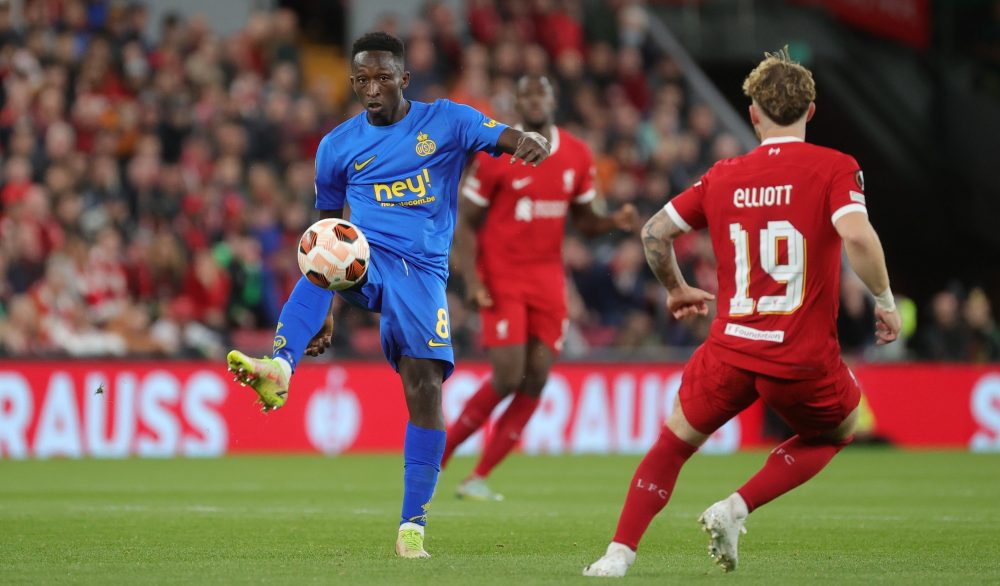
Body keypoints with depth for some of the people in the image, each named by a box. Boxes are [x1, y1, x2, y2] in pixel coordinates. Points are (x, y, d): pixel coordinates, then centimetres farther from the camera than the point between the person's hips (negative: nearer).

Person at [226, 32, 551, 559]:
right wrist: (323, 311, 13)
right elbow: (327, 225, 18)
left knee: (425, 382, -14)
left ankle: (413, 523, -6)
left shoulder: (445, 121, 4)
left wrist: (530, 141, -36)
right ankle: (279, 367, -55)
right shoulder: (337, 146, 9)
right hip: (363, 259, 1)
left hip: (422, 272, -1)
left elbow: (507, 140, -9)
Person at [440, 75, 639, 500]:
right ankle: (440, 451, 7)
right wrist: (472, 281, -15)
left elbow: (583, 219, 14)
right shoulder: (494, 156, -8)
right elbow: (466, 223, -3)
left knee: (535, 382, -3)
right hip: (502, 279, -5)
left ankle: (479, 477, 5)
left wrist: (615, 222, -8)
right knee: (508, 377, -15)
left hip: (548, 280, 5)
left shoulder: (577, 157, 4)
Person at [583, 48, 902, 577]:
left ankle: (619, 553, 10)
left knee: (674, 441, 23)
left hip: (731, 352, 2)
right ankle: (736, 509, 9)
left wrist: (676, 289, 29)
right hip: (805, 358, -2)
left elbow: (655, 231, 12)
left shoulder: (723, 176, 8)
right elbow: (857, 236, -20)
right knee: (837, 431, 27)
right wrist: (885, 302, -6)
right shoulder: (835, 169, -5)